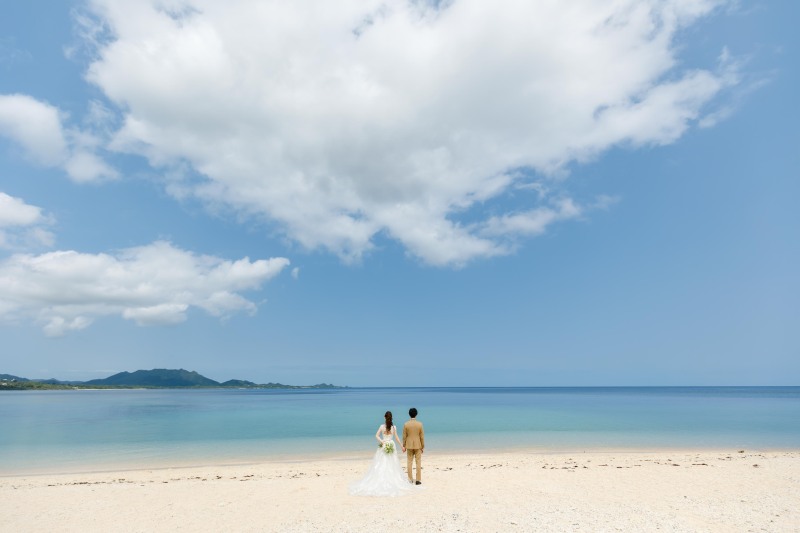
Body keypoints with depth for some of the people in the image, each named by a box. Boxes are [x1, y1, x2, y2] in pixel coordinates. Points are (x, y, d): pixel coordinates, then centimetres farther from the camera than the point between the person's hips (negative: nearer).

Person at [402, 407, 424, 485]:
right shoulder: (420, 424, -8)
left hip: (409, 445, 1)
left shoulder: (406, 424, -7)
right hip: (418, 445, -1)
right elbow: (422, 436, -4)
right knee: (418, 462, 5)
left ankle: (410, 479, 13)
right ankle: (418, 480, 4)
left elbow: (404, 436, -3)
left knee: (409, 462, 9)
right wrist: (423, 446, 4)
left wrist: (404, 446, 7)